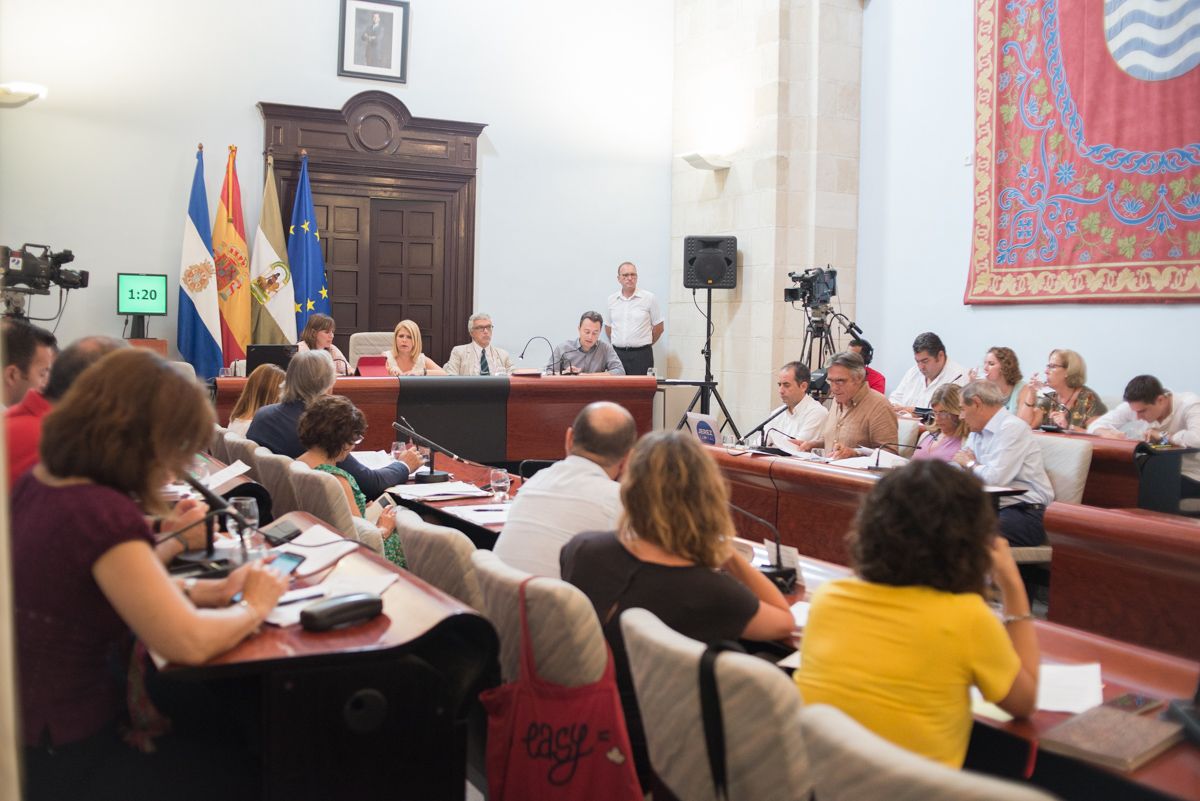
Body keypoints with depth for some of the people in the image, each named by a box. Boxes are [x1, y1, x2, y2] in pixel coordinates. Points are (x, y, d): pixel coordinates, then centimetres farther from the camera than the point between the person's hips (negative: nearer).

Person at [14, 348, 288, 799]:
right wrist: (254, 607, -11)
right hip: (66, 760, -9)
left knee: (228, 732, 21)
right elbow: (189, 643, -31)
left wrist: (209, 590, 0)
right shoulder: (101, 513, -30)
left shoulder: (37, 482, -1)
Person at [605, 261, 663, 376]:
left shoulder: (649, 298, -1)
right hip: (617, 354, 3)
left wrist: (644, 344, 9)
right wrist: (617, 344, 13)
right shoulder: (611, 299, 9)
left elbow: (659, 326, 4)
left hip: (641, 355, -3)